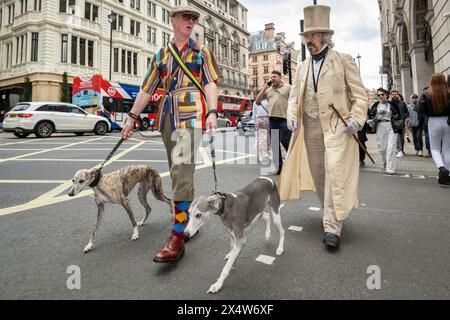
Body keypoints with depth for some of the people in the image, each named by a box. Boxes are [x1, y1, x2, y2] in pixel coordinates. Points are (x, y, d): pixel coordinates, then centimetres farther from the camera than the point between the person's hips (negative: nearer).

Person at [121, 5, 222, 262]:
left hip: (191, 114, -5)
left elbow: (210, 83, 0)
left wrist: (212, 112, -17)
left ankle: (177, 237, -16)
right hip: (168, 116, 5)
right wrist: (132, 118, 13)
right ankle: (189, 216, 25)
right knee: (179, 171, 8)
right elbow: (147, 89, 19)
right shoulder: (161, 56, 21)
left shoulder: (201, 53, 13)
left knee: (182, 168, -18)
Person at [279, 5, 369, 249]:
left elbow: (360, 94, 0)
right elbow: (294, 96, 16)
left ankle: (332, 227, -7)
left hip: (337, 127, -5)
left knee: (334, 173, -12)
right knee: (317, 174, 9)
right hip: (310, 128, 5)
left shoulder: (344, 61, 2)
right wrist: (292, 116, -3)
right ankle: (330, 213, 29)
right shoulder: (302, 67, 16)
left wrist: (357, 118, -15)